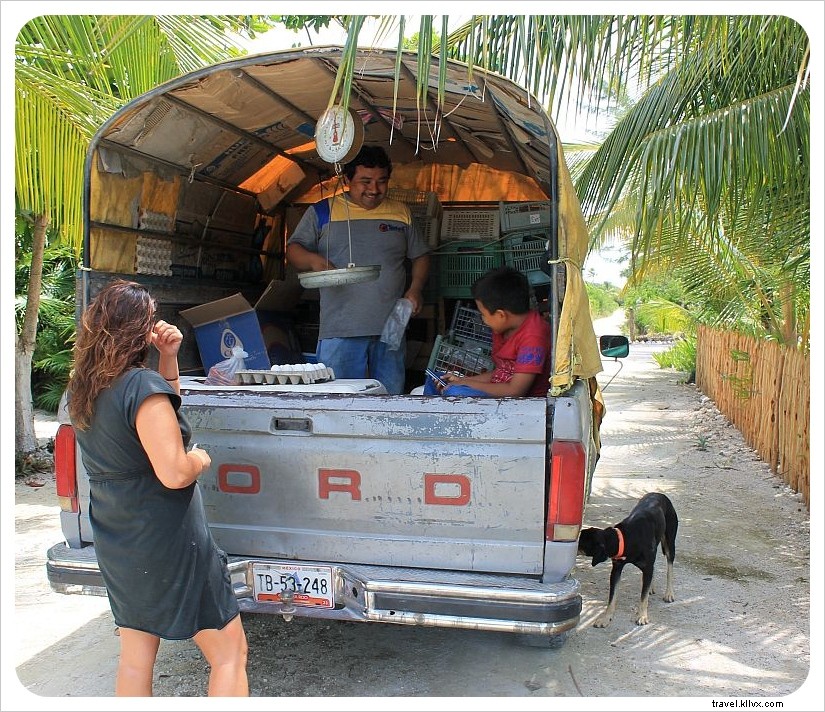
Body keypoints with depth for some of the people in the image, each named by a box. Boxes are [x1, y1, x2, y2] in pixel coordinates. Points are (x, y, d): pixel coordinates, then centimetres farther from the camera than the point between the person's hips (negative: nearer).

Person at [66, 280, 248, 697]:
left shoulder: (82, 390, 5)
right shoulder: (142, 385, -22)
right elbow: (175, 473, -27)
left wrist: (167, 358, 4)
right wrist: (200, 458, -6)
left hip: (116, 545, 9)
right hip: (167, 541, -8)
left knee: (135, 658, 19)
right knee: (230, 654, 4)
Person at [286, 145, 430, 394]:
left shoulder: (401, 213, 15)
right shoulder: (322, 211, 7)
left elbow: (420, 255, 19)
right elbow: (294, 249, 6)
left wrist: (415, 289, 1)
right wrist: (313, 259, -17)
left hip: (391, 327, 3)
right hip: (340, 329, -2)